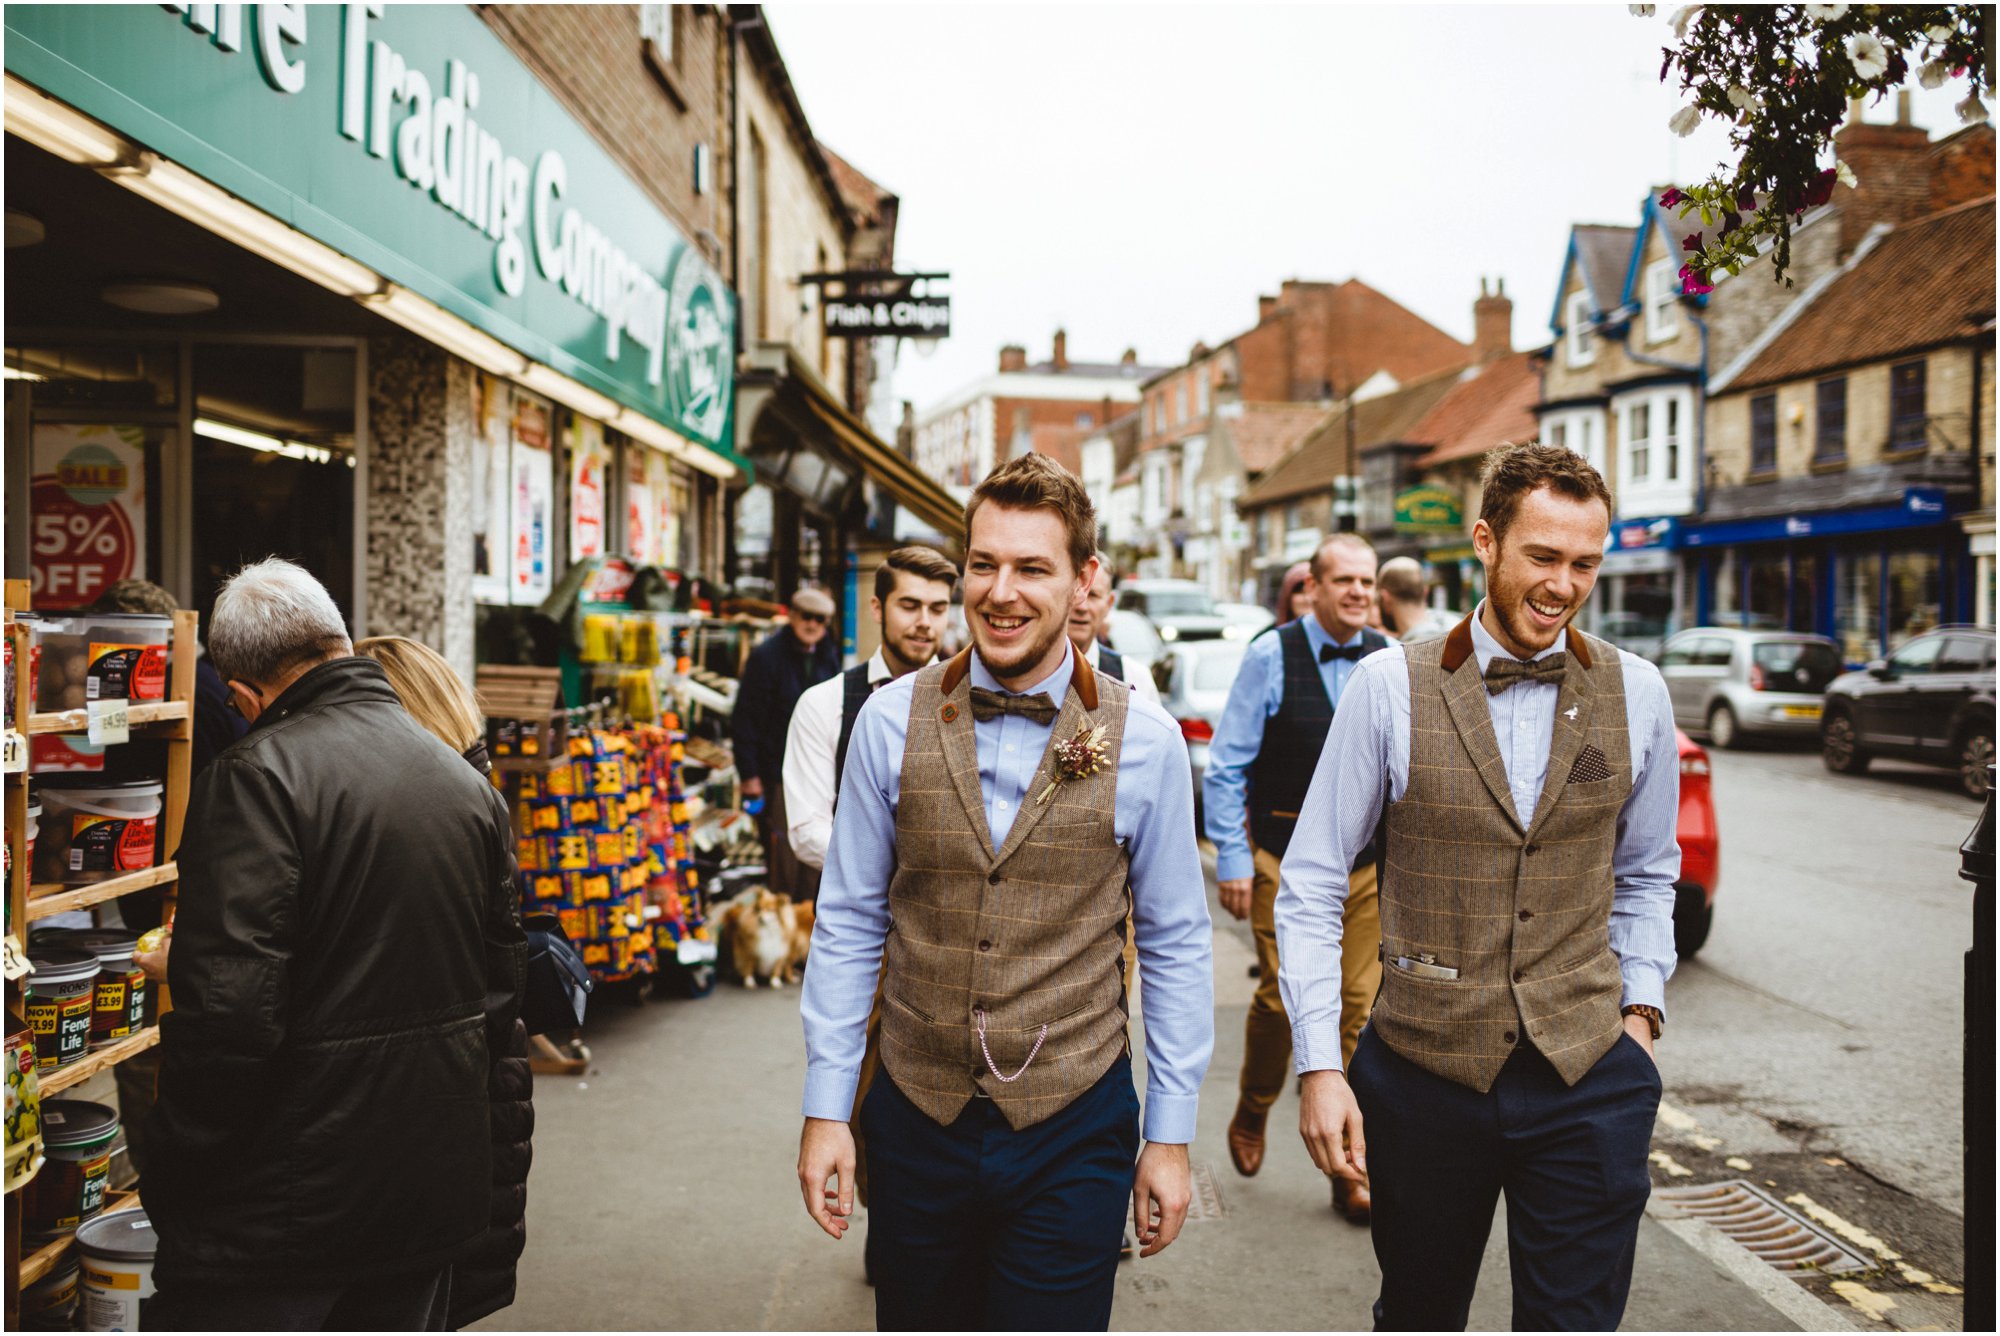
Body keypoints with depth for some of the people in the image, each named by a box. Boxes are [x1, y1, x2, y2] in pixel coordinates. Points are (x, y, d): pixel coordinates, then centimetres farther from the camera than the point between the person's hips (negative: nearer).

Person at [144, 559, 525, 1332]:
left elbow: (228, 1012, -22)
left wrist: (175, 1184, -10)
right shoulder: (467, 781, 7)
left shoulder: (259, 777, -16)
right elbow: (504, 984, 13)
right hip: (438, 1182, 7)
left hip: (281, 1206, -7)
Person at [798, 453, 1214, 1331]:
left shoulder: (1146, 741, -7)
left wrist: (1171, 1134, 1)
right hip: (917, 1118, 2)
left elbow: (1175, 946, 0)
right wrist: (825, 1108, 2)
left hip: (1072, 1131, -2)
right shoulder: (891, 721, -3)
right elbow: (848, 923, 2)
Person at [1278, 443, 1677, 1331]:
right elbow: (1310, 887, -3)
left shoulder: (1636, 693, 2)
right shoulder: (1389, 688, -7)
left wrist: (1640, 1007, 6)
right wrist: (1320, 1065, -8)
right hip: (1423, 1070, -1)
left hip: (1587, 1076, 1)